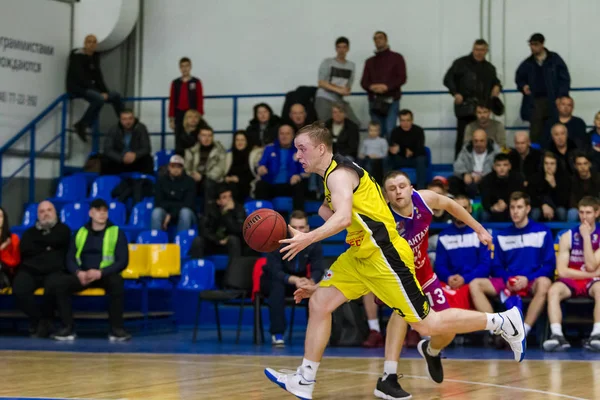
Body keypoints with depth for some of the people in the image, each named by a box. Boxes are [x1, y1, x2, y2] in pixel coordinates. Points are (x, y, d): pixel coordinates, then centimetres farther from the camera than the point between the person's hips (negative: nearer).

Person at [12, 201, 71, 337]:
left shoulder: (62, 229, 16)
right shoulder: (30, 232, 23)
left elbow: (55, 240, -7)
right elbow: (24, 249, 2)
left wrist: (38, 239, 8)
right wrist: (46, 247, -1)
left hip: (54, 271, -2)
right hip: (30, 270, 2)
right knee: (19, 289, -31)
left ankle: (44, 321, -13)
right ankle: (37, 320, -12)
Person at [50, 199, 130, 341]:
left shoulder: (116, 233, 3)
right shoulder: (80, 233, 13)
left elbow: (123, 261, -5)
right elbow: (70, 259, 8)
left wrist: (100, 273, -20)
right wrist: (79, 273, -16)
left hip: (106, 275, -3)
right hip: (82, 276, 3)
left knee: (117, 282, -38)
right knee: (58, 284, -24)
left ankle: (116, 329, -28)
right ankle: (68, 328, -16)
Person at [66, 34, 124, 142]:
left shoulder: (95, 57, 11)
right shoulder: (77, 56, -13)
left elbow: (98, 76, 12)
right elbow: (80, 77, -19)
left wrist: (105, 92, -3)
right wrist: (100, 92, -21)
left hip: (89, 87, 8)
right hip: (76, 87, -8)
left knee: (115, 96, -1)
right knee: (99, 99, -34)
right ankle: (81, 125, -24)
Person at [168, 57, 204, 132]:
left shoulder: (196, 82, 1)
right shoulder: (175, 83, 7)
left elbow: (200, 101, 0)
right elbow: (172, 102, 8)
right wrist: (171, 119, 5)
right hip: (179, 116, 2)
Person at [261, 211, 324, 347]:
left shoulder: (314, 243, -15)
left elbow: (318, 270, -22)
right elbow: (274, 271, -31)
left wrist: (310, 281, -47)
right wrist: (294, 280, -51)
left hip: (299, 280, 3)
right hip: (272, 280, -3)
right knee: (278, 286, -37)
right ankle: (277, 333, -34)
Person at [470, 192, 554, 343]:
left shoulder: (542, 232, 6)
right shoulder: (502, 236, 16)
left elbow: (549, 264, 0)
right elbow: (497, 266, 14)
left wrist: (527, 279, -14)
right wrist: (507, 279, -8)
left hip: (532, 283, -3)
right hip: (507, 284, 4)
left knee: (544, 283, -39)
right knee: (475, 285, -20)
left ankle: (523, 332, -39)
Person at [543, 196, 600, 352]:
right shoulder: (568, 236, 4)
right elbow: (562, 271, -4)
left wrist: (586, 236, -12)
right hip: (571, 281, 1)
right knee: (553, 290, -32)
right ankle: (557, 335, -44)